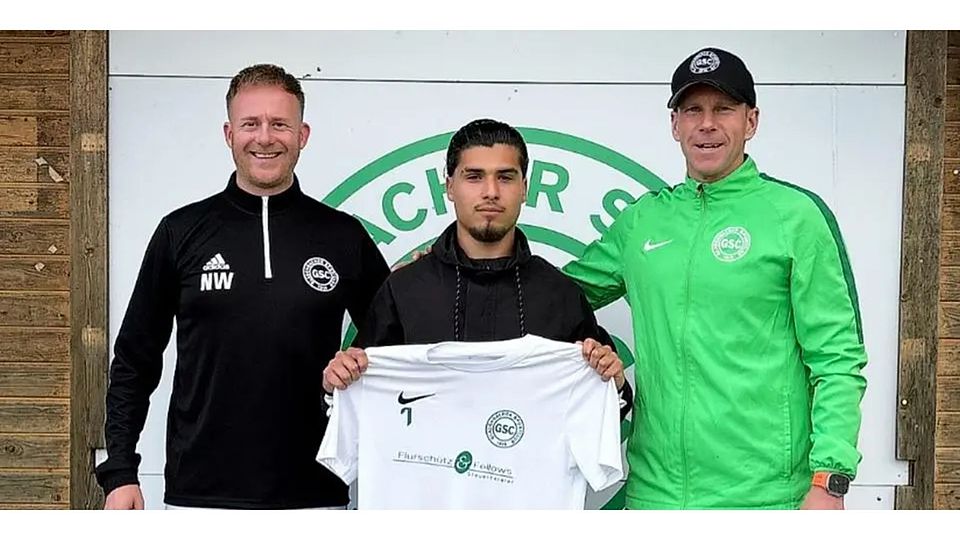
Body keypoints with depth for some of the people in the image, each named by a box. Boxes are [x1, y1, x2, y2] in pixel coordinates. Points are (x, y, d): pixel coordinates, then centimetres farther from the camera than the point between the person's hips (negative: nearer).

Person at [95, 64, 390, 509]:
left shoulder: (344, 236, 3)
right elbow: (135, 360, 8)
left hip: (312, 494, 0)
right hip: (199, 493, 0)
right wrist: (120, 471, 2)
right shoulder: (182, 231, 3)